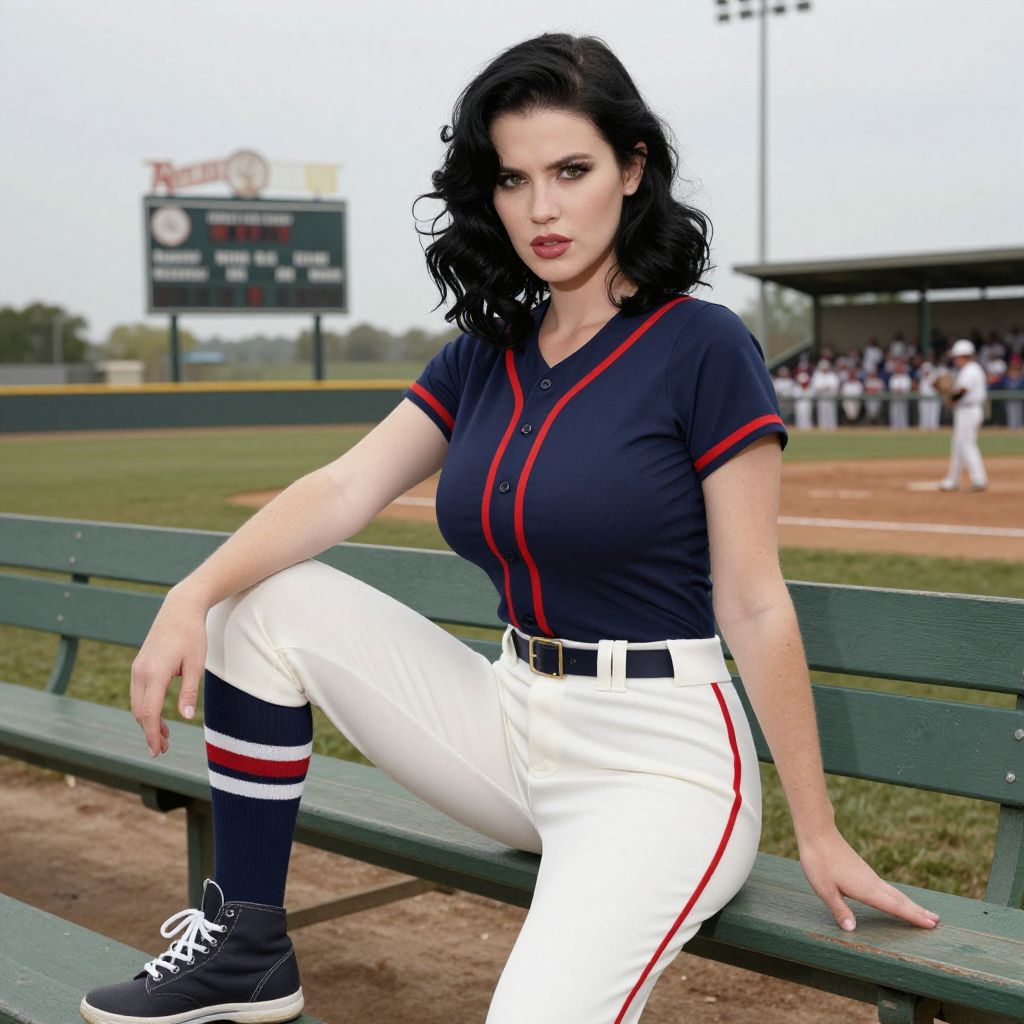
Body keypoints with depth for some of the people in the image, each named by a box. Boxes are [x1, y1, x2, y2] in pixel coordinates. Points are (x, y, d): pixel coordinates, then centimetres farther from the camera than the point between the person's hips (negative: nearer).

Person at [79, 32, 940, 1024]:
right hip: (509, 723, 7)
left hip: (659, 759, -7)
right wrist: (193, 596, -20)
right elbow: (343, 487, -3)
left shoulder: (702, 347, -12)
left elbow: (753, 606, -11)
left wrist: (818, 835, -8)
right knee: (268, 604, -1)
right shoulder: (484, 354, 7)